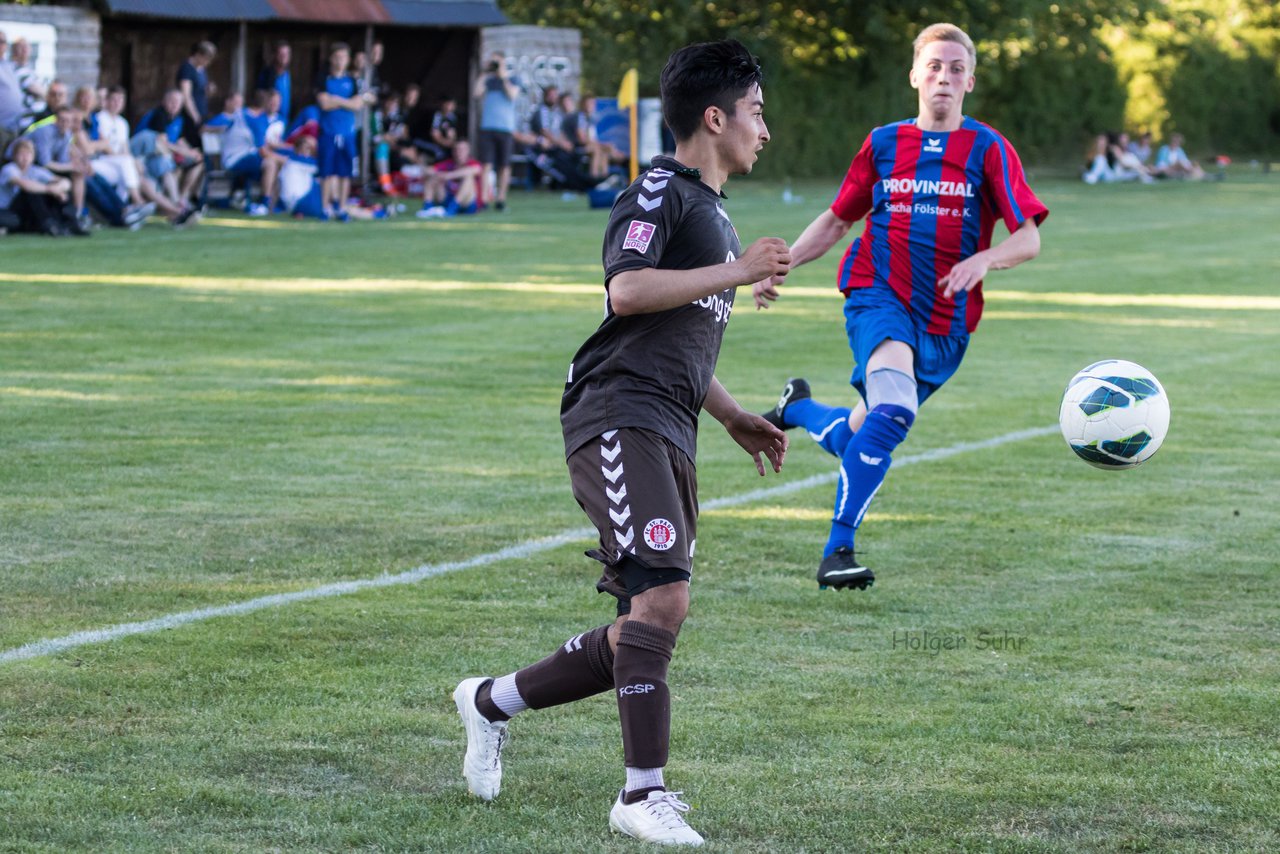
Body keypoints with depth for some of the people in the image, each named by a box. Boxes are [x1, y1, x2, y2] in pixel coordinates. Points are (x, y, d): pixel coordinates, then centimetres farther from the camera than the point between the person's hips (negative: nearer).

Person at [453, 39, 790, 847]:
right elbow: (628, 292, -23)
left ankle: (492, 702, 24)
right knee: (662, 599, -21)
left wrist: (735, 417, 26)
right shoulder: (661, 193, -6)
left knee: (644, 636, 7)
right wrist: (738, 271, -17)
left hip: (669, 437, 10)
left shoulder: (712, 213, 25)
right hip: (618, 423, -10)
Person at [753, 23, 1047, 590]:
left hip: (946, 322, 2)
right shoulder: (884, 144, 6)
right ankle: (838, 550, -26)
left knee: (859, 440, 10)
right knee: (893, 410, -30)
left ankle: (799, 407, 45)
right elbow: (837, 220, 17)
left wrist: (983, 260, -26)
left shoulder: (988, 149, -1)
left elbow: (1029, 240, -6)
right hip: (878, 295, -1)